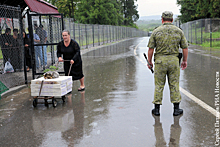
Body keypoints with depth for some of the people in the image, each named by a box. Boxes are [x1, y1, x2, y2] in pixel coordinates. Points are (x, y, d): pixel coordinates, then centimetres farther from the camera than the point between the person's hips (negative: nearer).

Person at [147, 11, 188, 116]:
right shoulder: (179, 31, 4)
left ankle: (157, 109, 12)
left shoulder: (156, 31, -1)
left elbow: (151, 49, -3)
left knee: (159, 85, 6)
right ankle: (176, 109, 13)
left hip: (160, 60, -1)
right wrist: (185, 61, 16)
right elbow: (185, 48, 5)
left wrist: (149, 62, 7)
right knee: (174, 84, 8)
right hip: (174, 60, 1)